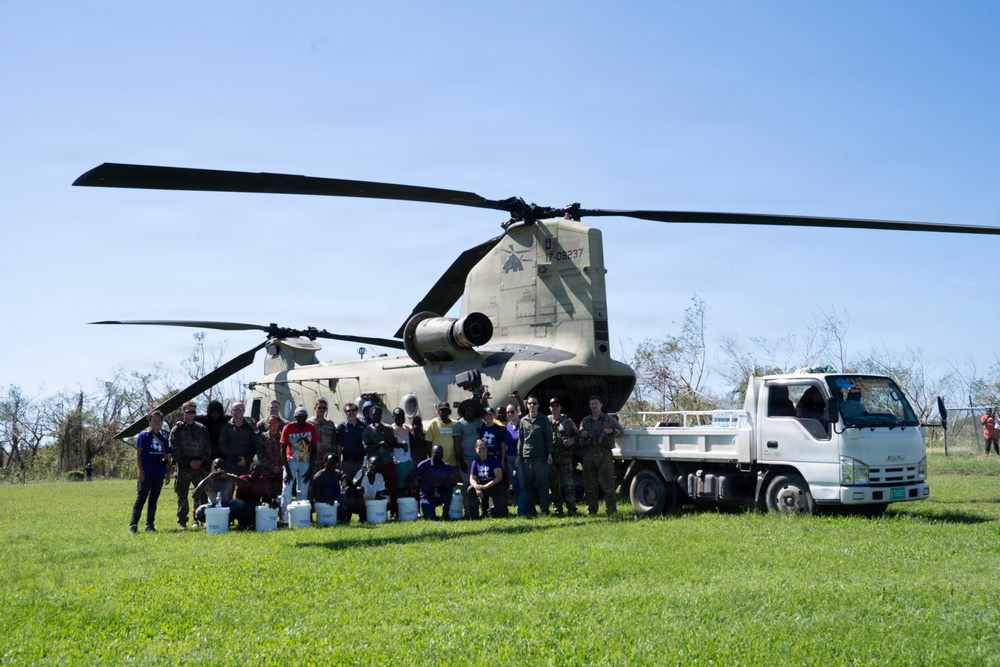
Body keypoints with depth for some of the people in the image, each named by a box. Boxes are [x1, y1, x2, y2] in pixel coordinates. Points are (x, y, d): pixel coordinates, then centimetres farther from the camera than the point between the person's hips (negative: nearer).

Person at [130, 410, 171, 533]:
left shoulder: (164, 438, 14)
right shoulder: (143, 435, 0)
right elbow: (138, 454, -4)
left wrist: (168, 473, 13)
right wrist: (140, 471, -12)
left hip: (159, 475, 5)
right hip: (146, 474, -5)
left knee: (153, 500, 10)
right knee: (141, 499, -7)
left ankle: (149, 525, 15)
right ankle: (133, 525, -7)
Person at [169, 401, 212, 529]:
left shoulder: (202, 429, 12)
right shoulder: (177, 430, 2)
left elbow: (208, 448, 11)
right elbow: (174, 451, -4)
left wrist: (201, 460, -6)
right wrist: (188, 462, -11)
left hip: (201, 467, 2)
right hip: (184, 468, -2)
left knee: (204, 494, 0)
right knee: (182, 495, -2)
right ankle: (182, 521, 7)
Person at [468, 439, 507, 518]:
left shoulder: (494, 460, -11)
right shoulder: (475, 462, 1)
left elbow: (499, 477, -17)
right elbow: (472, 479, -4)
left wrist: (485, 486, -25)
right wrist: (477, 487, -26)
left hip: (496, 487, -3)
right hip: (482, 487, 3)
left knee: (500, 513, -15)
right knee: (471, 490, -27)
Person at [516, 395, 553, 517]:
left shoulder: (544, 420, 4)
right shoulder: (523, 421, 11)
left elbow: (549, 437, 1)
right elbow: (520, 439, 14)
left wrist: (550, 453, -8)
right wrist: (518, 455, 9)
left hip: (541, 456, -3)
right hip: (526, 456, 3)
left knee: (543, 483, -4)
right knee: (528, 484, 5)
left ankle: (544, 510, -1)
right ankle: (529, 510, 10)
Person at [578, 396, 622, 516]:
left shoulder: (609, 419, 9)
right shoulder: (585, 420, 17)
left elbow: (621, 433, 12)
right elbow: (579, 438, 26)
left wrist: (612, 431, -9)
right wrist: (581, 435, 1)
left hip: (604, 455, -3)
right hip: (589, 455, 3)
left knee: (608, 484, -7)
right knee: (589, 485, 4)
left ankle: (612, 510, -5)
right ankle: (591, 510, 11)